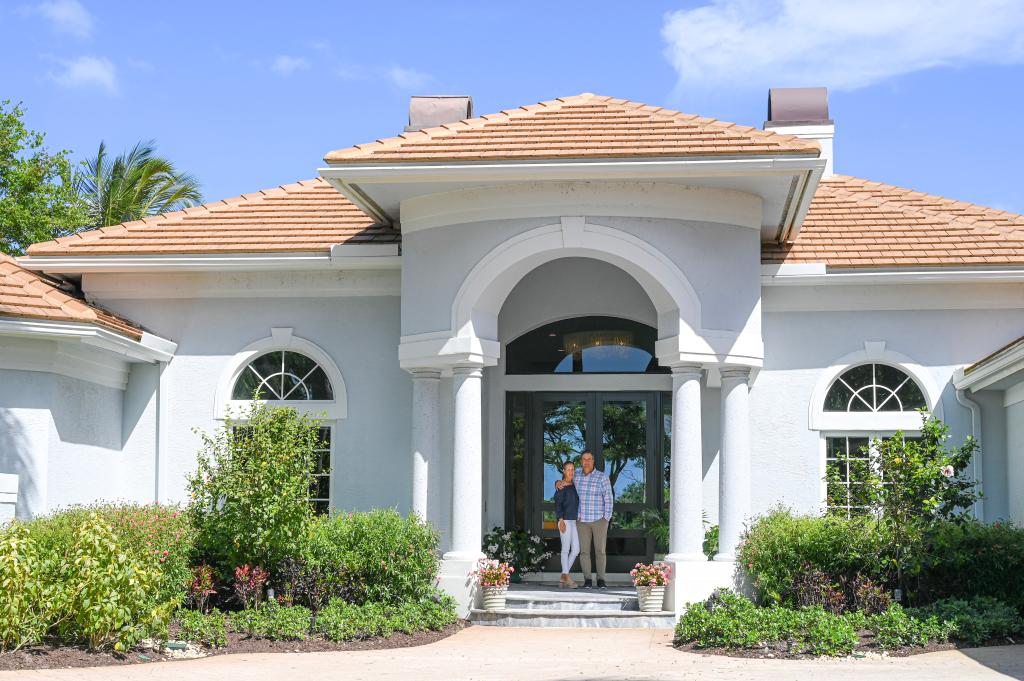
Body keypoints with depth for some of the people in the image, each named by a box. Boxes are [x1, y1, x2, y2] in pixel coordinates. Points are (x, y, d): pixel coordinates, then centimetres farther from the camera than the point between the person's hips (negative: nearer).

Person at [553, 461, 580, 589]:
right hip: (565, 519, -7)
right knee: (566, 548, -4)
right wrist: (561, 520, -17)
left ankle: (563, 578, 11)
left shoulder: (574, 485, 14)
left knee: (576, 549, 4)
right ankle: (567, 578, 1)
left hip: (573, 520, 7)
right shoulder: (561, 486, -7)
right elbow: (557, 504, -10)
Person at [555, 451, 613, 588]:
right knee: (584, 551, -2)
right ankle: (587, 580, 4)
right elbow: (561, 482, 22)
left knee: (600, 550, -4)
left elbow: (609, 499, -7)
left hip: (599, 520, -3)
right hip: (582, 520, 3)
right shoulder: (576, 477, 5)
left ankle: (601, 580, 4)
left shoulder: (602, 477, -7)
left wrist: (606, 519, -13)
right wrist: (558, 483, -3)